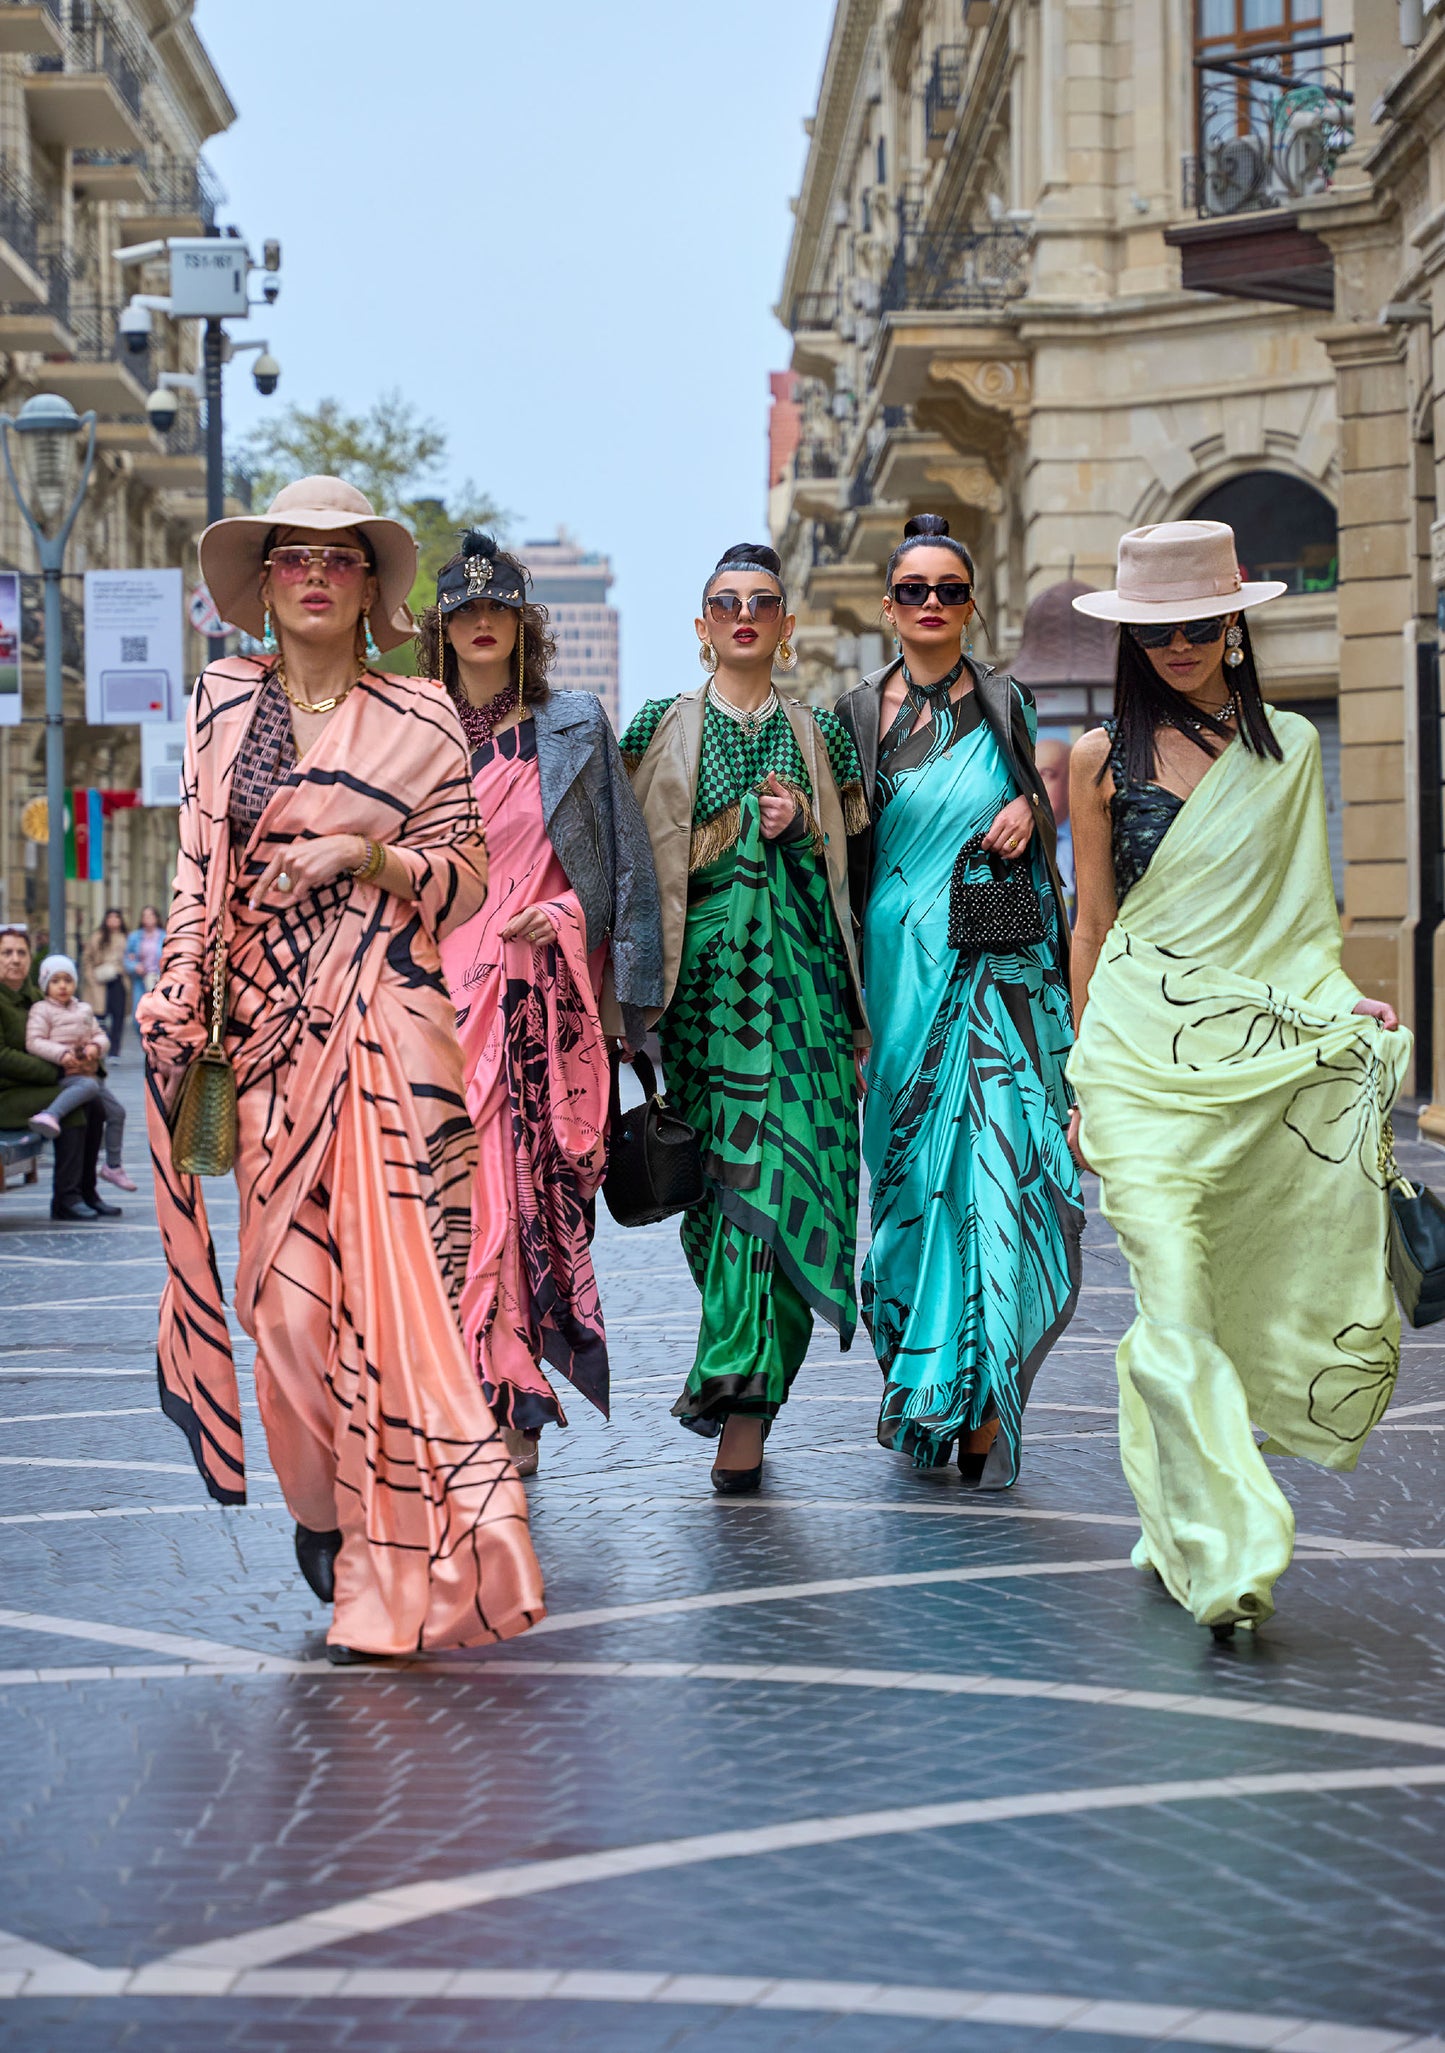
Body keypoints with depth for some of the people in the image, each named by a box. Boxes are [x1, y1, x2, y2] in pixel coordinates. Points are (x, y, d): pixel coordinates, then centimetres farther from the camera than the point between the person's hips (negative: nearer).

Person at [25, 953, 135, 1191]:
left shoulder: (83, 1010, 19)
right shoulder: (41, 1010, -1)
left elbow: (101, 1036, 17)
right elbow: (34, 1042, -13)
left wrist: (96, 1047, -8)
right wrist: (62, 1054, -26)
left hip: (88, 1072, 8)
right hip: (60, 1075, -8)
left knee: (116, 1111, 10)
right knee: (88, 1086, -39)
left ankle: (113, 1165, 20)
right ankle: (50, 1115, -60)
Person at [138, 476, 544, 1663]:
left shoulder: (419, 720, 6)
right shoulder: (223, 706, 12)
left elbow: (464, 879, 6)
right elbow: (199, 869, 12)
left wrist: (361, 855, -10)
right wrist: (177, 1002, 3)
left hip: (390, 1025, -2)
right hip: (270, 1026, 3)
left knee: (398, 1273, -9)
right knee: (289, 1279, -1)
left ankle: (405, 1563, -5)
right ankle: (324, 1510, 18)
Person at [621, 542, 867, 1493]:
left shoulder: (820, 734, 14)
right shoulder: (660, 728, 11)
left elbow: (856, 866, 18)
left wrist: (803, 829, -2)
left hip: (802, 973, 1)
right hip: (702, 971, 0)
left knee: (785, 1168, -11)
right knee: (721, 1173, -4)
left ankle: (741, 1388, -12)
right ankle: (744, 1391, 11)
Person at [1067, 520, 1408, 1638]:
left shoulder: (1290, 749, 11)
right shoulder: (1104, 758, 6)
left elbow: (1303, 914, 16)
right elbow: (1093, 925, 9)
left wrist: (1342, 1002, -2)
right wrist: (1084, 1076, 7)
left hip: (1256, 1044, 2)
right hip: (1142, 1048, -2)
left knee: (1242, 1296, 6)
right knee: (1176, 1295, -13)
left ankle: (1177, 1525, 24)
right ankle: (1228, 1550, -13)